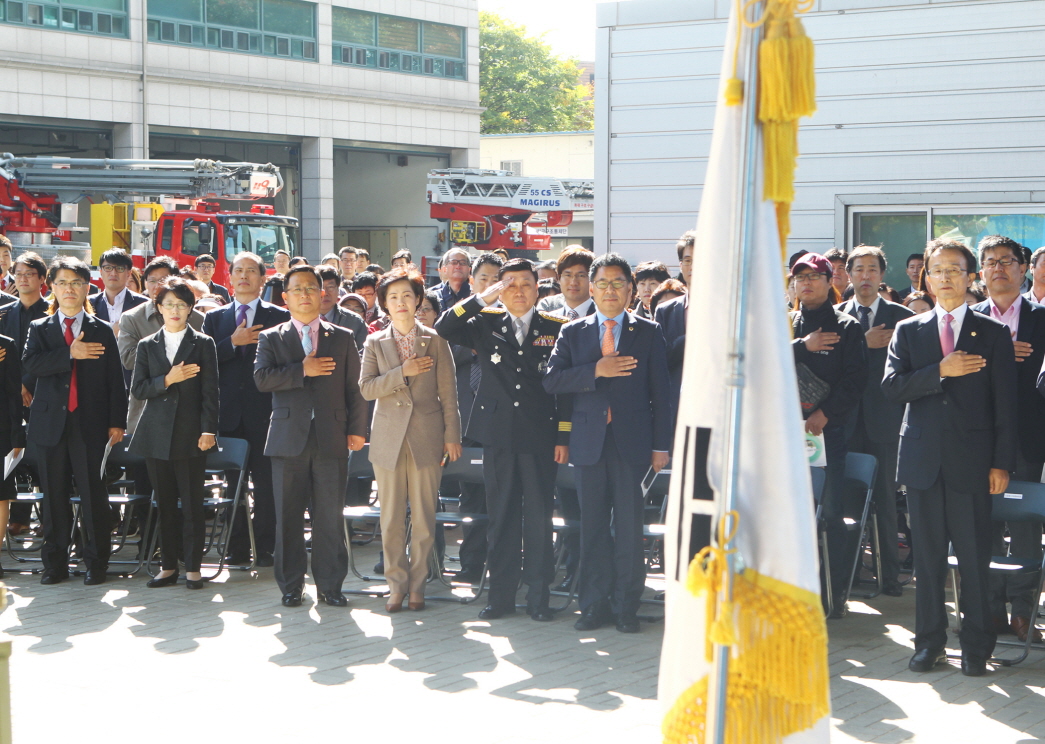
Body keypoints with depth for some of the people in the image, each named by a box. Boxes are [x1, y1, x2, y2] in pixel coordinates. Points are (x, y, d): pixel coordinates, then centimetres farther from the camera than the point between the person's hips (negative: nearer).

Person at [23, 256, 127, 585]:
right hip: (51, 423, 1)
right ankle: (55, 563, 13)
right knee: (54, 495, 5)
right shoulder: (39, 329, 10)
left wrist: (116, 422, -2)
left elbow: (116, 382, 5)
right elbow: (30, 364, -9)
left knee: (93, 494, -2)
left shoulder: (102, 331, 8)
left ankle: (96, 563, 6)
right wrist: (70, 353, -16)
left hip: (90, 425, -1)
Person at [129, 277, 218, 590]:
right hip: (156, 435, 3)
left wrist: (208, 430, -9)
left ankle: (193, 567, 3)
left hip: (190, 434, -3)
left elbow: (210, 391, 0)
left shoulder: (203, 344, 5)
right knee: (165, 503, 7)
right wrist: (168, 380, -12)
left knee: (192, 503, -2)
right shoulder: (147, 346, 12)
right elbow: (138, 389, 3)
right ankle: (168, 566, 14)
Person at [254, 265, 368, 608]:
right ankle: (290, 586, 12)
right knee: (288, 516, 3)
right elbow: (262, 378, -7)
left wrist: (357, 430, 0)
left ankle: (330, 584, 8)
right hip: (289, 438, 0)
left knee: (331, 515, 0)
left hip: (331, 439, 0)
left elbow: (354, 388, 8)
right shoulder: (271, 338, 10)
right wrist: (302, 370, -13)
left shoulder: (343, 338, 12)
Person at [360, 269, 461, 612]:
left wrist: (452, 436, 0)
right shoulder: (375, 343, 9)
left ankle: (417, 585, 10)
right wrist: (403, 372, -13)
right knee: (391, 519, 2)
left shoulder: (435, 341, 5)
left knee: (424, 519, 1)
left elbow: (448, 392, 4)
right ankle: (396, 584, 11)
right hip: (389, 439, 1)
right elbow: (366, 388, -2)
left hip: (426, 439, -1)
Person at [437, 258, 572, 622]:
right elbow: (443, 328, -4)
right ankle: (501, 595, 13)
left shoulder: (556, 329, 4)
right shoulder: (486, 324, 8)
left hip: (539, 436, -1)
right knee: (500, 517, 6)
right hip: (498, 434, 1)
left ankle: (538, 595, 10)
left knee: (539, 516, 1)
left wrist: (564, 437, -2)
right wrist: (481, 299, -12)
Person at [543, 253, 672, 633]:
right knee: (592, 525, 5)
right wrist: (596, 370, -14)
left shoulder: (648, 332, 6)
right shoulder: (573, 332, 10)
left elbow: (660, 391, 3)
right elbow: (552, 380, -2)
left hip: (632, 441, -2)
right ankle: (595, 604, 13)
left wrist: (661, 445, -2)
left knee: (629, 525, 0)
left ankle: (626, 606, 8)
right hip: (590, 440, 2)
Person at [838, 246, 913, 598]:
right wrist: (863, 343, -14)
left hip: (884, 420, -1)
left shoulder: (901, 317, 4)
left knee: (886, 499, 1)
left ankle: (890, 575, 7)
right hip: (847, 420, 1)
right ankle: (848, 572, 12)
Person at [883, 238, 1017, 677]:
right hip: (923, 459, 2)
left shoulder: (993, 334, 7)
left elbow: (1005, 403, 3)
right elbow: (891, 386, -1)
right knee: (927, 555, 5)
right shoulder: (908, 331, 12)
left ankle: (976, 647, 8)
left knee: (974, 557, -1)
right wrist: (941, 371, -13)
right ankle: (929, 642, 14)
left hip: (971, 461, -2)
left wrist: (1002, 462, -4)